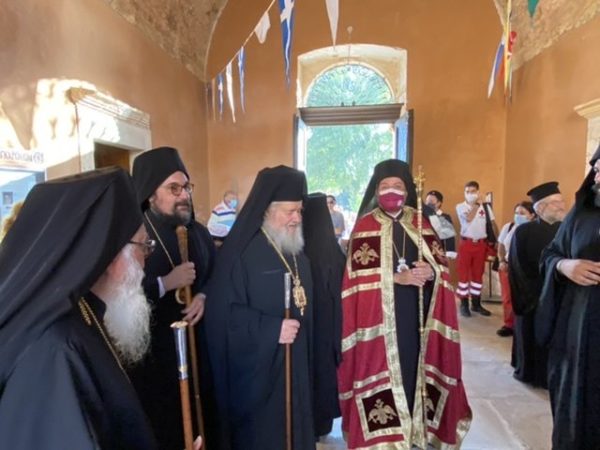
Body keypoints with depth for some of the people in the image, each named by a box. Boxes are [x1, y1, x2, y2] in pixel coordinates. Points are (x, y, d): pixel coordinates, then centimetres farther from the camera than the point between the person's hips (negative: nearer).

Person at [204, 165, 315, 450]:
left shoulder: (295, 251, 8)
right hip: (257, 368, -7)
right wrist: (271, 330, -23)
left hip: (295, 366, 7)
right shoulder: (240, 252, -17)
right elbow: (223, 312, -21)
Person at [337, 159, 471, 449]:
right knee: (384, 368, -1)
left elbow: (442, 264, 8)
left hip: (418, 315, 4)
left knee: (414, 367, 9)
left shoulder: (421, 223, 9)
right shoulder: (366, 226, -3)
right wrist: (399, 277, -20)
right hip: (381, 318, -3)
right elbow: (360, 276, -10)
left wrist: (430, 272, -14)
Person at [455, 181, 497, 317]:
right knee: (464, 273, 1)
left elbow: (493, 223, 7)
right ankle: (464, 304, 9)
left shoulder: (485, 206, 5)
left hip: (481, 244, 3)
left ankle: (476, 303, 22)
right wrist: (477, 204, -10)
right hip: (466, 243, -3)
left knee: (478, 274, 10)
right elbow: (469, 218, -20)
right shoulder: (460, 207, -3)